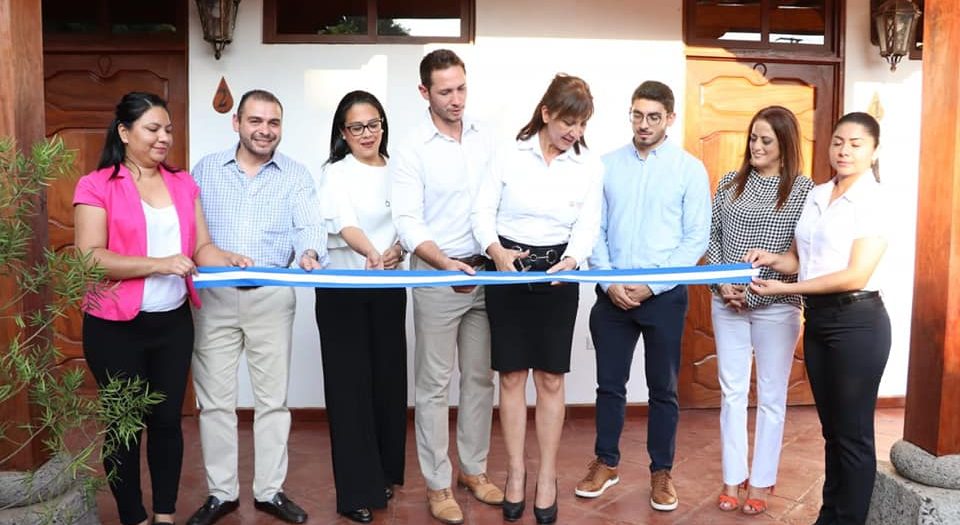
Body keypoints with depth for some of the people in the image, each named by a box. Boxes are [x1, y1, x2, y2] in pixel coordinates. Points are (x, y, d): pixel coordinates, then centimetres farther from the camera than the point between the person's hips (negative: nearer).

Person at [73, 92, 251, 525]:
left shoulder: (183, 183, 8)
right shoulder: (96, 186, -7)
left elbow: (201, 247, 5)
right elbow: (89, 258, -15)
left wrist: (228, 260, -16)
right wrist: (159, 264, -22)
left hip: (174, 321, 4)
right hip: (115, 326, -4)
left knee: (167, 418, 12)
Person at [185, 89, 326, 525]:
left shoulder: (295, 175, 3)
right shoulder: (206, 169, 7)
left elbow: (308, 227, -10)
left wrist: (310, 254, -32)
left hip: (272, 296, 0)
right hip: (214, 296, 1)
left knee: (272, 398, 8)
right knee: (215, 399, 7)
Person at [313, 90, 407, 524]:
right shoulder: (336, 174, -6)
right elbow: (345, 223, -23)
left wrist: (398, 249, -13)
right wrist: (372, 254, -42)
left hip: (388, 288, 5)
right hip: (343, 289, -4)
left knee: (388, 378, 9)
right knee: (350, 383, -1)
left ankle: (384, 473, 25)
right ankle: (358, 490, 7)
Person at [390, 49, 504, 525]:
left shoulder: (486, 137, 5)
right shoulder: (413, 150, -7)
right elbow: (407, 222, -13)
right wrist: (446, 263, -26)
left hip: (486, 271, 4)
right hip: (436, 274, -4)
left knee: (480, 377, 13)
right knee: (434, 383, 5)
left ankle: (473, 468, 30)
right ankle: (438, 483, 18)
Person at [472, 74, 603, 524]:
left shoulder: (590, 166, 1)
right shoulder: (510, 155, -3)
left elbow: (587, 227, -4)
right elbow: (483, 211, -4)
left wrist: (572, 261, -24)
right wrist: (495, 249, -23)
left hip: (557, 275, 1)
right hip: (507, 272, 0)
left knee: (551, 378, 6)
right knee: (511, 376, 6)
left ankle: (547, 477, 20)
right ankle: (515, 471, 21)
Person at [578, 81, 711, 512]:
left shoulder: (690, 169, -3)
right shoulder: (607, 165, 3)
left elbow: (696, 238, -6)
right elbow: (595, 229, 2)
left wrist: (652, 285, -12)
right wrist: (608, 281, -9)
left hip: (665, 295, -2)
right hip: (612, 292, 2)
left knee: (663, 389, 10)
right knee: (610, 383, 11)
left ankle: (661, 471, 26)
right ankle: (606, 463, 28)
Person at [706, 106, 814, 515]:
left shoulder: (803, 190, -4)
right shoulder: (730, 183, 6)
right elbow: (712, 238, 7)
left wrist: (759, 289, -14)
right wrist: (721, 284, -6)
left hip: (776, 306, -3)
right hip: (727, 303, 3)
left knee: (771, 396, 8)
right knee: (732, 391, 9)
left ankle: (760, 481, 21)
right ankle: (732, 478, 21)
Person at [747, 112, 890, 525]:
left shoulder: (874, 200, -11)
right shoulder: (816, 195, 10)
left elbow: (856, 276, -18)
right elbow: (800, 258, 14)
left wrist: (785, 288, -20)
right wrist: (773, 259, -8)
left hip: (857, 322, -6)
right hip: (817, 319, 7)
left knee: (853, 433, 4)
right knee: (831, 429, 15)